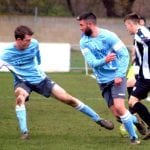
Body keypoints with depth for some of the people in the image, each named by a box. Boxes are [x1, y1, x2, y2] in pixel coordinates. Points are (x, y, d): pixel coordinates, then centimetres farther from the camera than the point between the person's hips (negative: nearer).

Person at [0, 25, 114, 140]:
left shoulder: (34, 44, -10)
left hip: (40, 79, 3)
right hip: (23, 82, -3)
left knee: (68, 99, -1)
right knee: (20, 97, -38)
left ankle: (98, 119, 11)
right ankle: (24, 132, -28)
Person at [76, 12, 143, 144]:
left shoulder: (108, 36, -14)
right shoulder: (84, 42, -2)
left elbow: (124, 54, -12)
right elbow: (91, 62, -12)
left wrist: (120, 75, -21)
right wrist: (104, 61, -34)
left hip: (116, 78, -4)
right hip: (103, 81, 4)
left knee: (119, 107, -20)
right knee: (117, 113, -1)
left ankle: (134, 137, -5)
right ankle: (136, 120, 28)